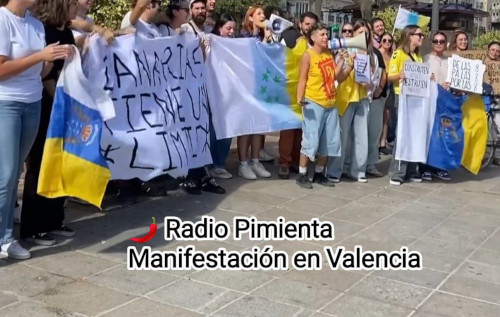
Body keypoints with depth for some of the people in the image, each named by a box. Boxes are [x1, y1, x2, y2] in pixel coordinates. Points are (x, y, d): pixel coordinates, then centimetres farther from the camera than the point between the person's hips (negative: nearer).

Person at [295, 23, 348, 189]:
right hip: (314, 103, -7)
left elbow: (338, 77, 9)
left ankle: (319, 174, 20)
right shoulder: (308, 55, -6)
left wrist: (342, 60, 1)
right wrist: (300, 98, -23)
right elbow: (302, 80, -10)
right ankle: (302, 175, 3)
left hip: (330, 103, 7)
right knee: (311, 140, -7)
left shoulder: (329, 54, 11)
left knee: (329, 141, 9)